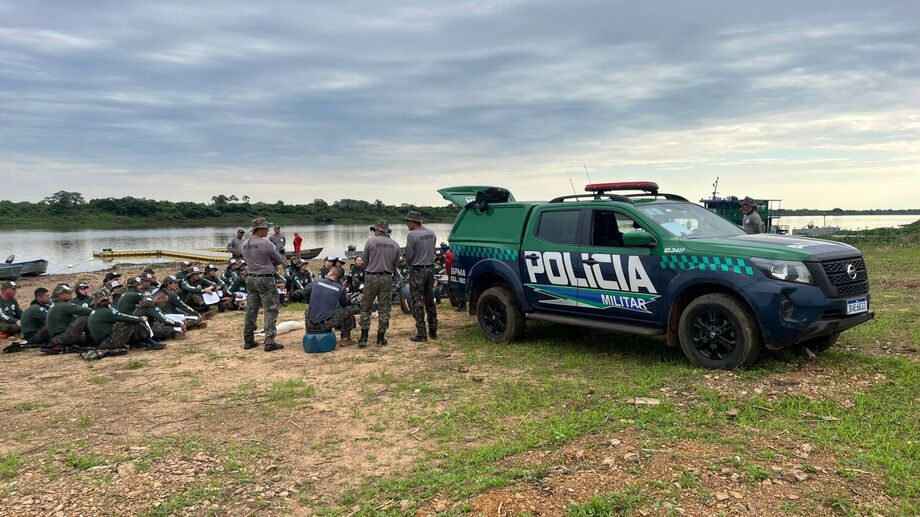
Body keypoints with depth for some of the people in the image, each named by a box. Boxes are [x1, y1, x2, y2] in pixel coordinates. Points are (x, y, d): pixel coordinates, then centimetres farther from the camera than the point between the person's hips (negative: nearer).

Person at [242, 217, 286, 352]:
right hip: (266, 280, -7)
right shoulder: (266, 244, -16)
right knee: (271, 311, -2)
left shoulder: (245, 244, 6)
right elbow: (280, 260, -6)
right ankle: (269, 342, -5)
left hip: (250, 278, 7)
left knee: (251, 310, 13)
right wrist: (273, 263, 15)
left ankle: (248, 340, 18)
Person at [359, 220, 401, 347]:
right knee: (384, 309, 9)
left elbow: (365, 261, 4)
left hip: (372, 277, -2)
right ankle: (381, 338, 13)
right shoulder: (395, 245, 3)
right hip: (387, 278, 2)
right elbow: (396, 265, 9)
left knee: (366, 307, 10)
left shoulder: (370, 241, -5)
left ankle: (364, 337, 6)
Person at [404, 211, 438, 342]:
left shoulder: (412, 235, -15)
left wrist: (408, 262, 8)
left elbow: (409, 256, -12)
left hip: (417, 271, -7)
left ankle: (421, 334, 1)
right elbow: (432, 251, 10)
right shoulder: (431, 233, 6)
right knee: (430, 301, 16)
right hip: (430, 269, 7)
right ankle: (433, 331, 22)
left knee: (418, 303, 0)